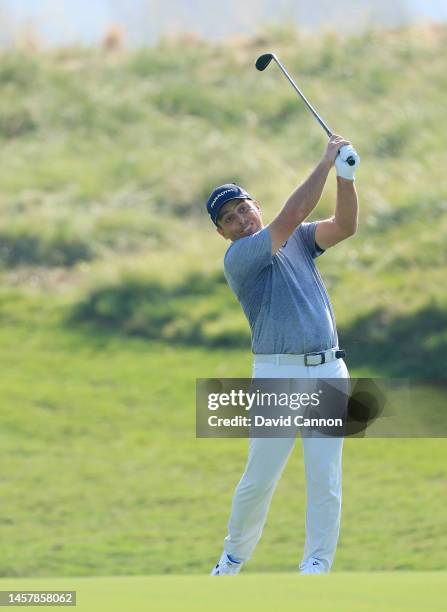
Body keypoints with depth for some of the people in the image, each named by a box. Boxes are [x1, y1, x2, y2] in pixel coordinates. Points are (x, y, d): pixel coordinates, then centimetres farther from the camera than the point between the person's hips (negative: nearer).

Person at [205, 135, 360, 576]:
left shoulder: (297, 240, 15)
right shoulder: (238, 257, -6)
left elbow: (344, 226, 0)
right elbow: (290, 216, -16)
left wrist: (346, 175, -15)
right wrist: (326, 163, -12)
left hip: (329, 373, 4)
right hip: (278, 375, -4)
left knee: (326, 479, 0)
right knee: (260, 478, -1)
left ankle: (316, 566, 6)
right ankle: (233, 558, 18)